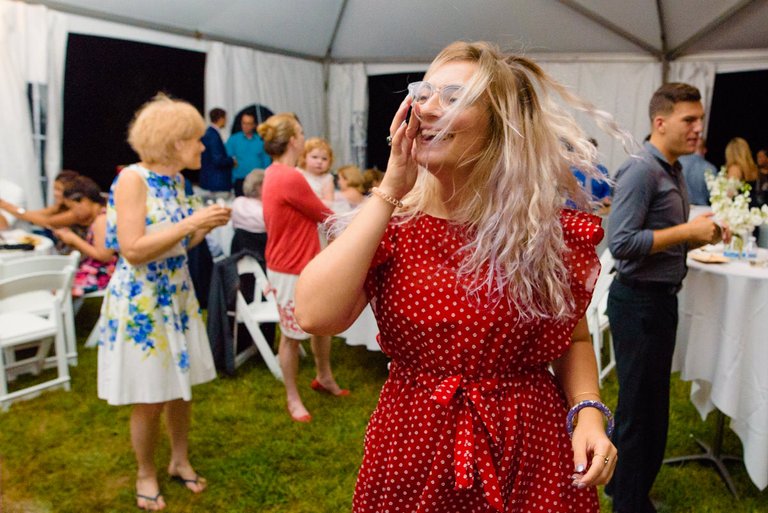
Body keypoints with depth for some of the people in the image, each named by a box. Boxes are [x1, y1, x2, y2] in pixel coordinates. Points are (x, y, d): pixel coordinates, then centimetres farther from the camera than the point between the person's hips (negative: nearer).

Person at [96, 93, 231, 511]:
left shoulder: (175, 180, 6)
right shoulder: (132, 179, -17)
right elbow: (134, 250, -24)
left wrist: (204, 227, -3)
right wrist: (192, 222, -25)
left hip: (177, 297, 7)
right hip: (140, 302, -7)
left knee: (180, 388, 16)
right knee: (149, 399, 7)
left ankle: (180, 461, 35)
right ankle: (146, 475, 28)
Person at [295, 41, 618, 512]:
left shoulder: (553, 230, -7)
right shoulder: (391, 224, -6)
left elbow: (573, 340, 6)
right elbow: (315, 315, -22)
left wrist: (588, 412, -13)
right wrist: (389, 192, -19)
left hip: (529, 455, 0)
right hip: (412, 451, 1)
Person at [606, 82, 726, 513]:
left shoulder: (674, 170, 12)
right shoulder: (641, 171, -17)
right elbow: (620, 243, -25)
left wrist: (701, 236, 1)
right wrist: (687, 231, -20)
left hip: (662, 297, 10)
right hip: (639, 300, -10)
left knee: (651, 401, 20)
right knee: (640, 405, 2)